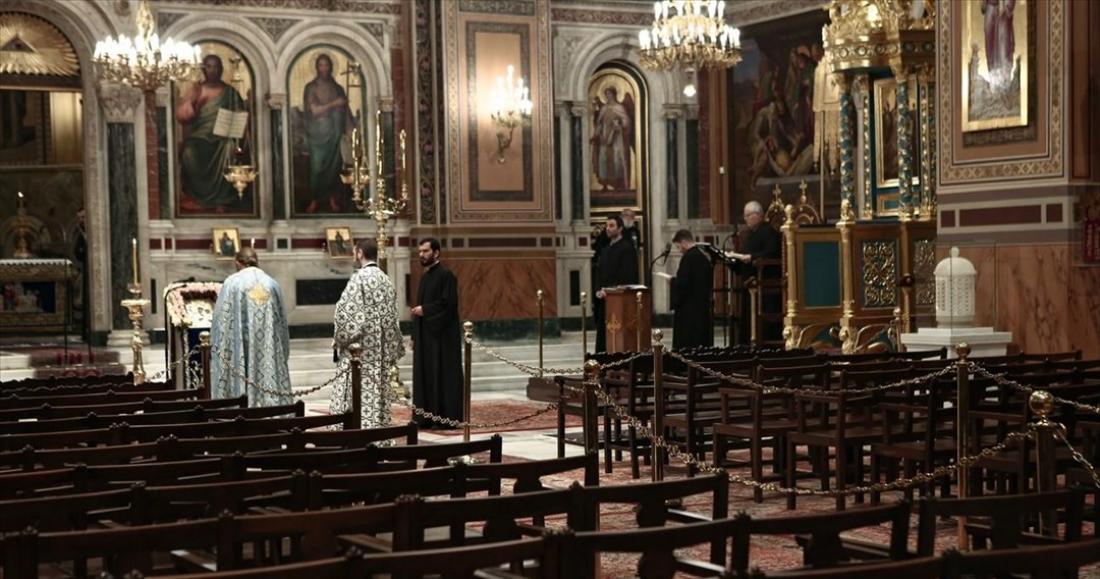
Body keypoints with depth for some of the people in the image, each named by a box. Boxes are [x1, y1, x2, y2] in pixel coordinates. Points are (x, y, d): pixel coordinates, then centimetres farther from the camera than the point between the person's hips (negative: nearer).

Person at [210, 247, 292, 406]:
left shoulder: (232, 283, -3)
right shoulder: (272, 284, 8)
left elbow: (222, 320, -5)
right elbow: (282, 323, 13)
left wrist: (217, 349, 5)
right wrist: (283, 354, 21)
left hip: (240, 351, -3)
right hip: (270, 350, 3)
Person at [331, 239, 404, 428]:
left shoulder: (359, 278, -12)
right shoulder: (386, 280, 10)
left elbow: (346, 311, -15)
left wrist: (339, 338, -1)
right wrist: (392, 352, 21)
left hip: (361, 348, -7)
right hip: (382, 351, 7)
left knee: (360, 396, -6)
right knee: (379, 392, 9)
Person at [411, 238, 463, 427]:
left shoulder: (446, 275, -10)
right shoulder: (425, 277, 16)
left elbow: (449, 303, -18)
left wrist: (425, 310, -14)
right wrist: (415, 336, 15)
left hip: (442, 336, -9)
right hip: (425, 335, 9)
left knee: (443, 376, -5)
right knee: (425, 376, 8)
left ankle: (447, 417, -2)